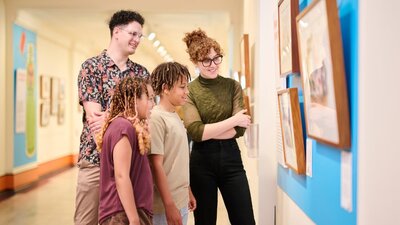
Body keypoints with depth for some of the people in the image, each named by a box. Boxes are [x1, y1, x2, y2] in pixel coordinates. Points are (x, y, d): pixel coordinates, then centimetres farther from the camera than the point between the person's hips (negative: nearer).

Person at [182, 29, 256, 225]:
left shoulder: (233, 86, 3)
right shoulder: (189, 91, -4)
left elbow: (240, 128, -6)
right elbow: (195, 131, -16)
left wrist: (208, 132, -14)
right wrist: (232, 120, -13)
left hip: (230, 157, 2)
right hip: (202, 161, -2)